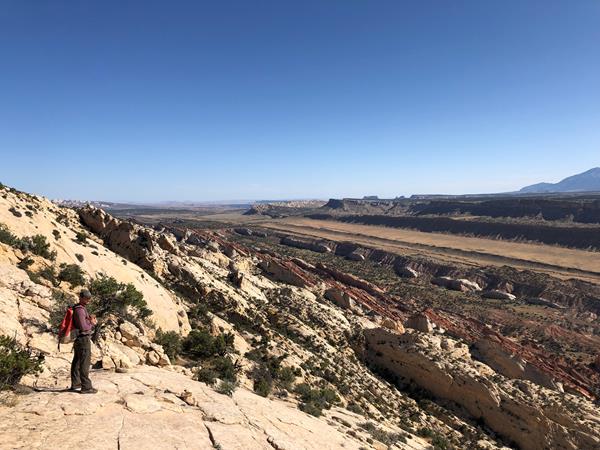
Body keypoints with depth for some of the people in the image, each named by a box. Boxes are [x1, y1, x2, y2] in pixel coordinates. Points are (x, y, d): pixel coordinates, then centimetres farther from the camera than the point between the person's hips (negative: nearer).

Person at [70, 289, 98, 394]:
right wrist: (92, 323, -8)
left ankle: (75, 383, 28)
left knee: (76, 362, 17)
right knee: (85, 363, -6)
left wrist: (91, 321, 2)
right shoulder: (80, 310, -20)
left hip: (78, 339, 10)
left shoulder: (77, 308, 13)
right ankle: (86, 387, -2)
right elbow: (83, 327, -25)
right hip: (83, 339, -10)